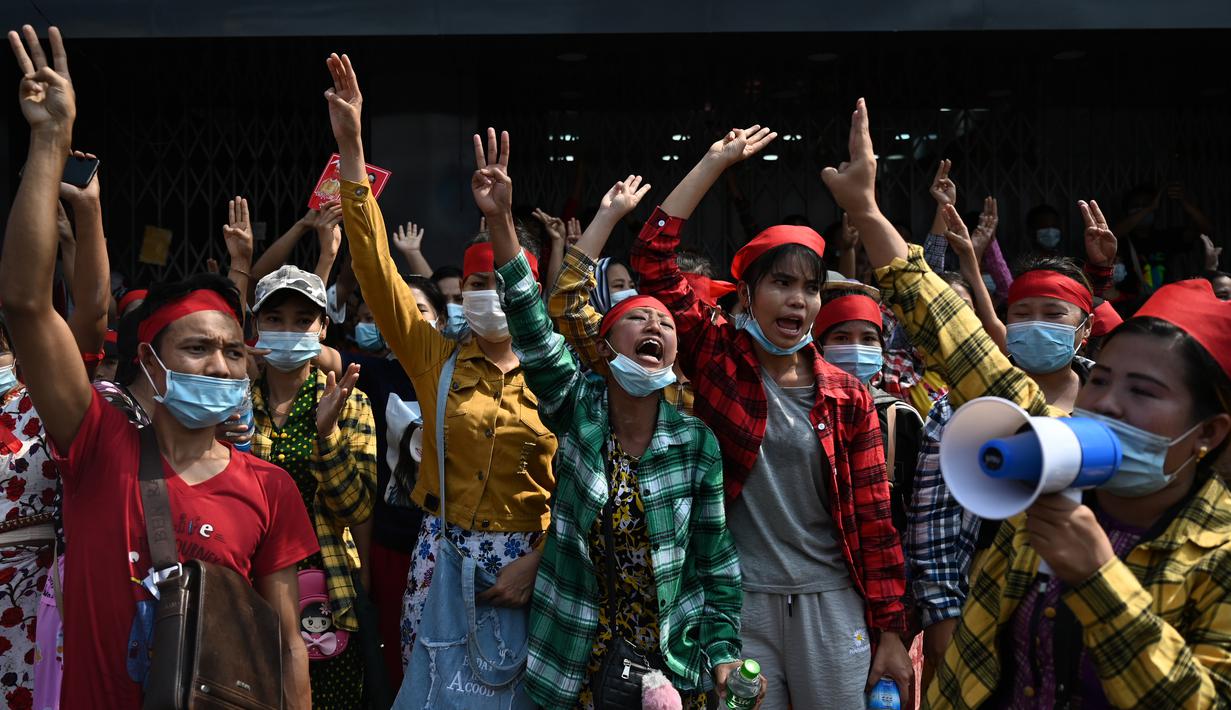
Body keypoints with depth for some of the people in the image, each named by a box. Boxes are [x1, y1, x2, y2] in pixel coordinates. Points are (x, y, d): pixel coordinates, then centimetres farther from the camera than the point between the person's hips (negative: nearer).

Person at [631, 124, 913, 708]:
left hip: (831, 608, 2)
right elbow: (653, 257, -8)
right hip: (737, 604, -1)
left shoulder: (846, 394, 2)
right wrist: (716, 162, -5)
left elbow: (874, 517, 3)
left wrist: (890, 631, 1)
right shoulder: (718, 359, -1)